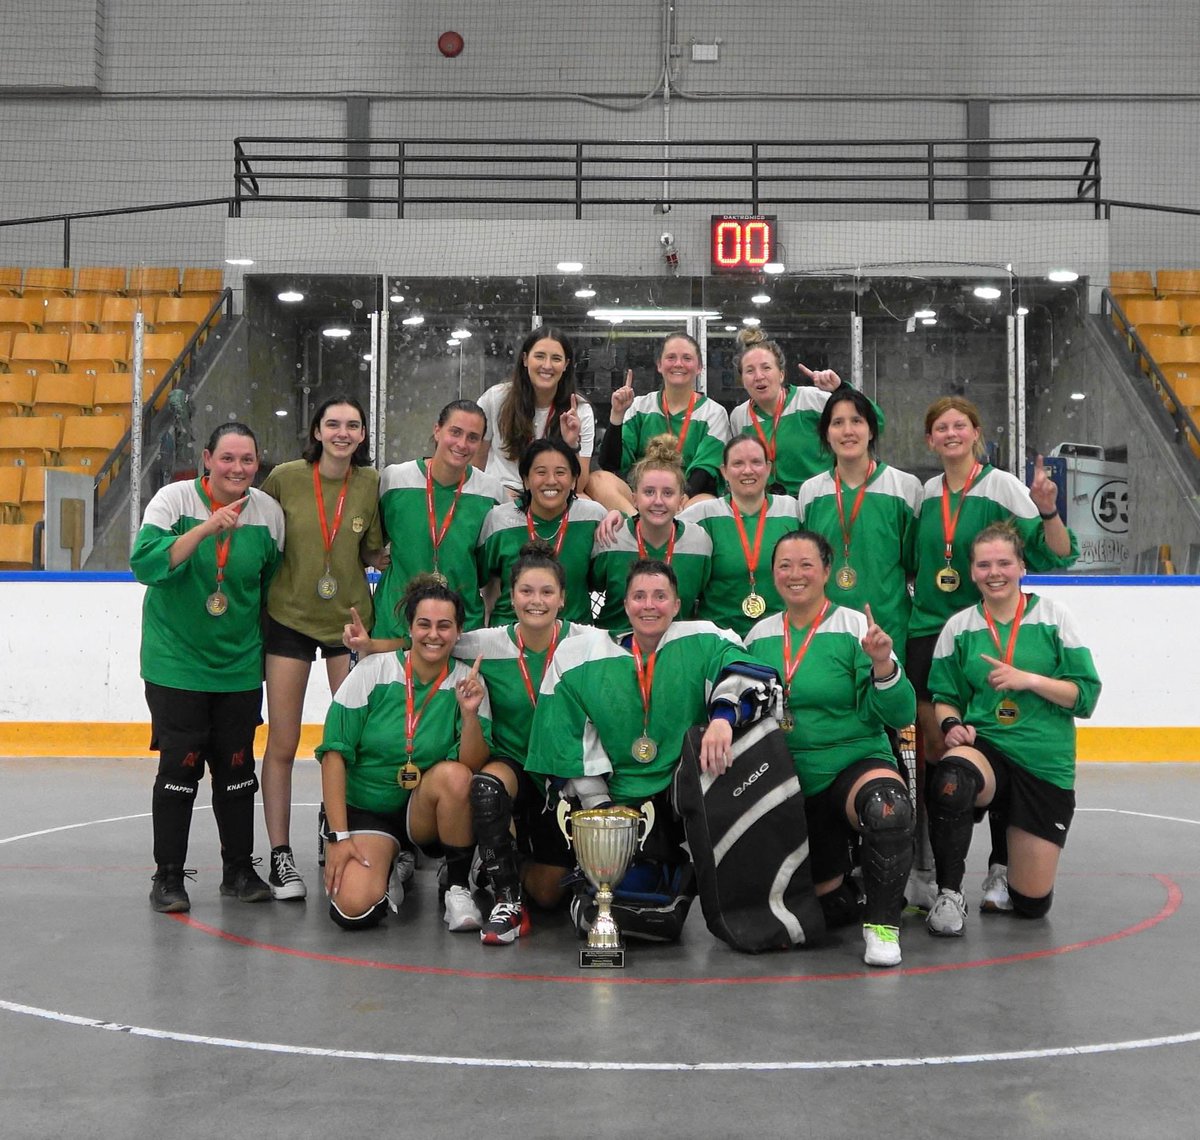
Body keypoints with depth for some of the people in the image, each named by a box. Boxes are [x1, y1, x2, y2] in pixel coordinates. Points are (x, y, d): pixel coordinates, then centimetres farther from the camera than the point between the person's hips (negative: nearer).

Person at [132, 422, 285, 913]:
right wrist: (207, 528, -29)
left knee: (237, 766, 7)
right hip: (176, 661, -3)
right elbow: (145, 565, -22)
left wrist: (263, 639, 9)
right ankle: (168, 876, 12)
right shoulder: (174, 499, -8)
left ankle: (239, 870, 21)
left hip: (240, 665, 3)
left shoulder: (269, 511, 1)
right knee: (180, 765, -3)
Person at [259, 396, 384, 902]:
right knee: (282, 745, 1)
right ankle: (280, 856, 11)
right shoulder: (285, 477, -7)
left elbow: (372, 551, 8)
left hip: (349, 618, 2)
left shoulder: (370, 482, -2)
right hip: (290, 618, -2)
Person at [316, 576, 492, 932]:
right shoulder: (374, 671, -10)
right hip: (365, 808, -1)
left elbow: (473, 766, -12)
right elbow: (334, 753, -10)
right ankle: (388, 866, 13)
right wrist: (339, 835, -14)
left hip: (426, 813, 1)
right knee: (354, 909, -24)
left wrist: (469, 714, -29)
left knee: (454, 775, -32)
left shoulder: (466, 681, -7)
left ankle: (457, 888, -11)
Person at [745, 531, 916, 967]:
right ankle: (844, 878, 40)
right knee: (829, 904, 4)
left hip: (856, 764, -4)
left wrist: (883, 664, -27)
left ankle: (883, 923, -20)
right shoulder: (760, 635, 6)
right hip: (787, 782, 4)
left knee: (888, 806, -38)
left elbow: (899, 715, -11)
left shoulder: (855, 627, -6)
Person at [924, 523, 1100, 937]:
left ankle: (1004, 866, 39)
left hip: (1045, 762, 0)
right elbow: (944, 697, 10)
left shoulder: (1054, 616, -1)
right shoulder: (959, 627, 4)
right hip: (983, 746, 0)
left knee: (1032, 902, 1)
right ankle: (948, 895, -20)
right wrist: (952, 724, -11)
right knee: (950, 779, -40)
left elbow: (1085, 694, -4)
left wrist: (1029, 679, -18)